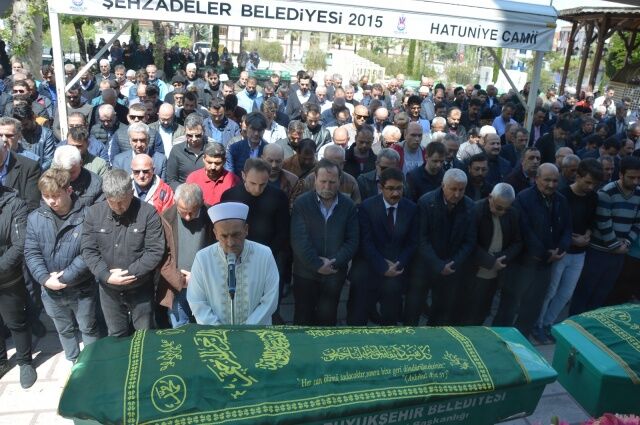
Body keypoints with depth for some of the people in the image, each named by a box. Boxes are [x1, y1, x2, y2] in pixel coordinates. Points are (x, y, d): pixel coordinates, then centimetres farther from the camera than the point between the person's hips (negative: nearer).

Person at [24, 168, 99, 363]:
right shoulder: (35, 218, -5)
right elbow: (31, 253, -5)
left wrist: (65, 277, -21)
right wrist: (45, 279, -18)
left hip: (82, 289, -3)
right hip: (51, 291, 4)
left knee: (88, 328, 18)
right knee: (64, 330, 25)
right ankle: (72, 361, 47)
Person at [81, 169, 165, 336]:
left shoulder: (148, 213, -16)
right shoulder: (93, 213, -5)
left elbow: (155, 251, -16)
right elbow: (88, 250, -4)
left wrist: (129, 272, -21)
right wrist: (106, 276, -18)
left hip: (140, 288, -3)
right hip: (108, 289, 3)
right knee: (115, 335, 21)